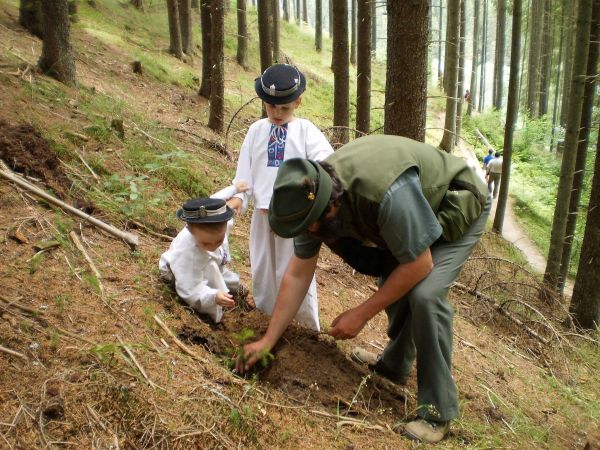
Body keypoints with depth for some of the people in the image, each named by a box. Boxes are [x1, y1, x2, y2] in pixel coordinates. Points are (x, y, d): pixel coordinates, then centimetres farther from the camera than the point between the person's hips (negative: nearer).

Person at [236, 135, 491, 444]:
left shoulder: (388, 192, -43)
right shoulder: (312, 195, -18)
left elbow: (419, 265, -29)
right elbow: (298, 274, -10)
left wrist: (362, 314, -22)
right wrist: (267, 341, -8)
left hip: (459, 206, -7)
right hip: (415, 209, 7)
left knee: (425, 294, -22)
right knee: (392, 286, 7)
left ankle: (438, 411, -6)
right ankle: (394, 364, 34)